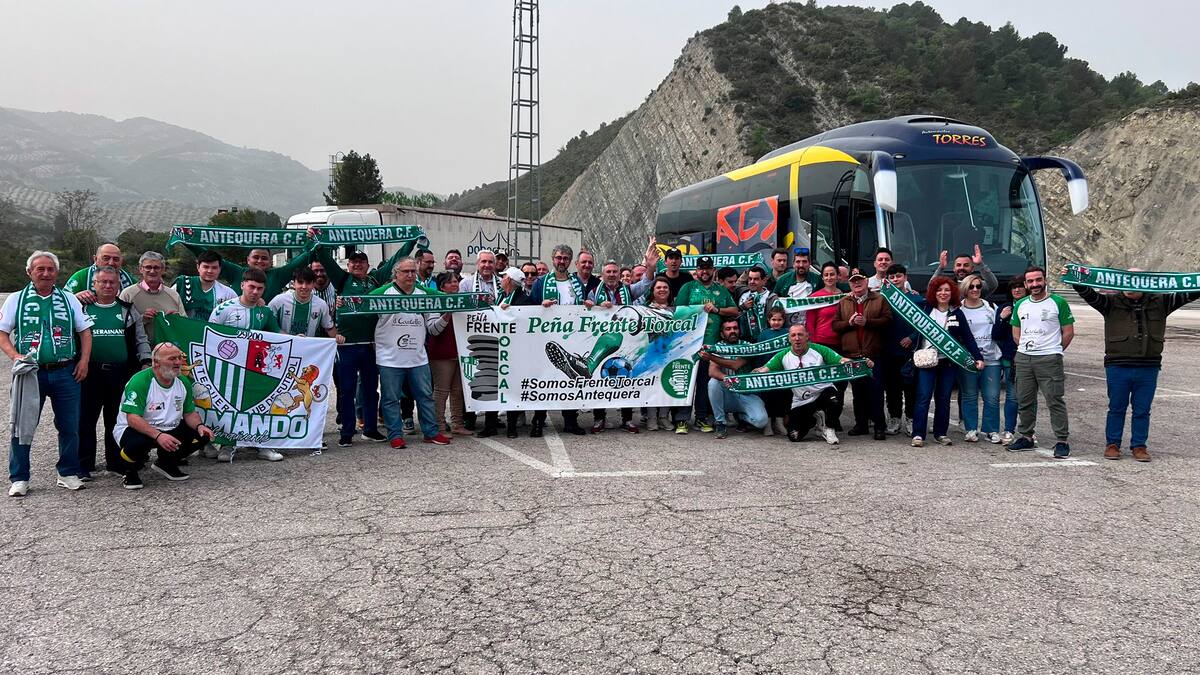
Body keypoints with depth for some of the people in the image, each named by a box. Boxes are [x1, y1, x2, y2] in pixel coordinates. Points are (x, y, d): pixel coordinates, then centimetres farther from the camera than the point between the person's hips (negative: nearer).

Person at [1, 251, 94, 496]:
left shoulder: (69, 299, 11)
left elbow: (85, 331, 13)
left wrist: (84, 361, 1)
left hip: (66, 372, 2)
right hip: (30, 373, -1)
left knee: (69, 427, 4)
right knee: (22, 427, 1)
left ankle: (68, 474, 17)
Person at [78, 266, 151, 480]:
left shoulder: (128, 310, 13)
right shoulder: (82, 309, 7)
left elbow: (141, 340, 14)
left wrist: (146, 362, 3)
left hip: (121, 373, 2)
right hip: (90, 373, -1)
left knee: (117, 420, 8)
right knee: (85, 420, 0)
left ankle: (116, 462, 18)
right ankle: (83, 466, 8)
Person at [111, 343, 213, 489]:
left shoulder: (184, 383, 0)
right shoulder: (140, 381, -21)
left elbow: (189, 413, 7)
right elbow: (133, 418, -27)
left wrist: (199, 426, -16)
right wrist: (158, 435, -40)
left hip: (169, 429, 7)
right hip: (135, 429, -6)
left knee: (203, 434, -11)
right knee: (137, 443, -40)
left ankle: (166, 464, 14)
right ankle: (129, 470, -2)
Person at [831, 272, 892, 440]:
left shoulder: (880, 300, 6)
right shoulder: (843, 303, 13)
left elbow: (887, 320, -6)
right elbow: (835, 325, 8)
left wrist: (867, 321, -15)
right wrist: (849, 322, -9)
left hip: (873, 354, -3)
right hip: (851, 354, 3)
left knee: (875, 391, -4)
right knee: (857, 391, 9)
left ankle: (880, 426, 3)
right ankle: (861, 424, 18)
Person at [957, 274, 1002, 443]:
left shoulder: (991, 308, 12)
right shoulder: (958, 310, 3)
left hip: (990, 359, 2)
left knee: (992, 397, 0)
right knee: (969, 396, 3)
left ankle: (991, 430, 11)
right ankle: (971, 430, 13)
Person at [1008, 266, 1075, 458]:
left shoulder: (1058, 303, -1)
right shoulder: (1020, 305, 13)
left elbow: (1068, 332, 0)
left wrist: (1054, 351, 5)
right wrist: (1026, 349, 10)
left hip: (1049, 360, -5)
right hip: (1023, 358, 5)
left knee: (1055, 401, -7)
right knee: (1024, 401, 11)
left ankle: (1061, 441, -2)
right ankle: (1025, 437, 22)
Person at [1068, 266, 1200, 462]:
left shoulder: (1159, 302, 8)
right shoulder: (1112, 303, 0)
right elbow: (1090, 295, -12)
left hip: (1148, 368, 2)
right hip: (1117, 367, -2)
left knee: (1142, 411, 9)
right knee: (1116, 408, 8)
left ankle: (1139, 446, 20)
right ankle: (1112, 444, 18)